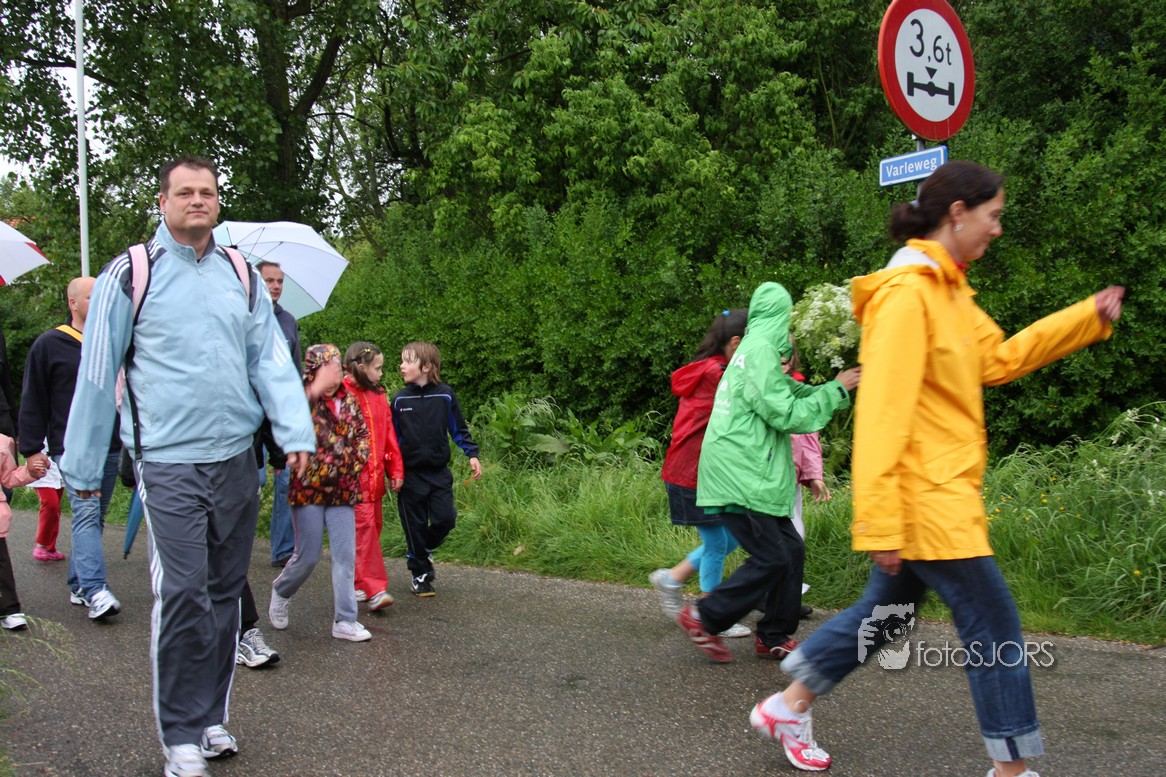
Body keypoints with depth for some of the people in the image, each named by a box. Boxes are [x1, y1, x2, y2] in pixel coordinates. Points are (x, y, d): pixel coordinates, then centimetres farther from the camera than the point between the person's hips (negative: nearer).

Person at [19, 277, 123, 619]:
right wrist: (31, 448, -3)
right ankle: (95, 591, -24)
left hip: (109, 446, 5)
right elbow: (32, 401, 1)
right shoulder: (49, 345, 2)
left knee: (94, 518, 9)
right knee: (86, 513, -17)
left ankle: (79, 585, 18)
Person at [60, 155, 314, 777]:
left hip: (236, 460, 4)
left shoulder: (242, 276, 10)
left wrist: (295, 433, -5)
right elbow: (97, 375, 2)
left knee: (226, 590, 11)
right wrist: (82, 466, 3)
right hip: (168, 463, -4)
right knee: (181, 594, -9)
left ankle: (212, 715, 25)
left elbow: (270, 359, 8)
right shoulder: (130, 275, -1)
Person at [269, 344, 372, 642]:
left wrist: (357, 460, 2)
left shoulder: (349, 400, 7)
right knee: (308, 555, 3)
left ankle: (345, 621, 9)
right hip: (308, 488, -5)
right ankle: (280, 592, 34)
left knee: (345, 555, 2)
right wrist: (315, 390, -38)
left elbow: (362, 433, 18)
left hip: (342, 491, 5)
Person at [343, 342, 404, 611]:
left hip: (374, 475, 8)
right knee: (364, 524, -12)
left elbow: (389, 434, 17)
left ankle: (358, 583, 22)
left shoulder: (377, 395, 14)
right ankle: (374, 589, -13)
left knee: (374, 525, 11)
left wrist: (395, 469, 14)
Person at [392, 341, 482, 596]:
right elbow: (392, 436, 6)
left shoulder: (445, 395, -2)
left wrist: (472, 454, 0)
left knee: (445, 518, -7)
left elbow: (459, 429, 8)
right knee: (415, 525, 4)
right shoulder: (399, 399, -1)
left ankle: (424, 550, 24)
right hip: (410, 474, 0)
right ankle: (419, 574, 20)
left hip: (439, 472, 0)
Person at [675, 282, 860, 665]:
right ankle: (703, 618, 1)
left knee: (791, 550, 10)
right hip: (739, 477, -10)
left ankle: (774, 637, 18)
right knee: (771, 559, -10)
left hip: (750, 474, 10)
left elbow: (792, 395, 20)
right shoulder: (760, 350, -12)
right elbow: (787, 414, -15)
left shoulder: (758, 350, 20)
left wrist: (835, 387, 12)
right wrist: (836, 390, -6)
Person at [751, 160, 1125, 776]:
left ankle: (786, 708, 29)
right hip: (925, 498, -10)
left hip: (938, 494, 10)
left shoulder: (947, 290, 12)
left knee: (886, 612, 19)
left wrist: (1089, 316, 19)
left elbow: (998, 359, 21)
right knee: (995, 627, 1)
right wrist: (879, 522, -25)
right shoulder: (907, 292, -19)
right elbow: (882, 412, -24)